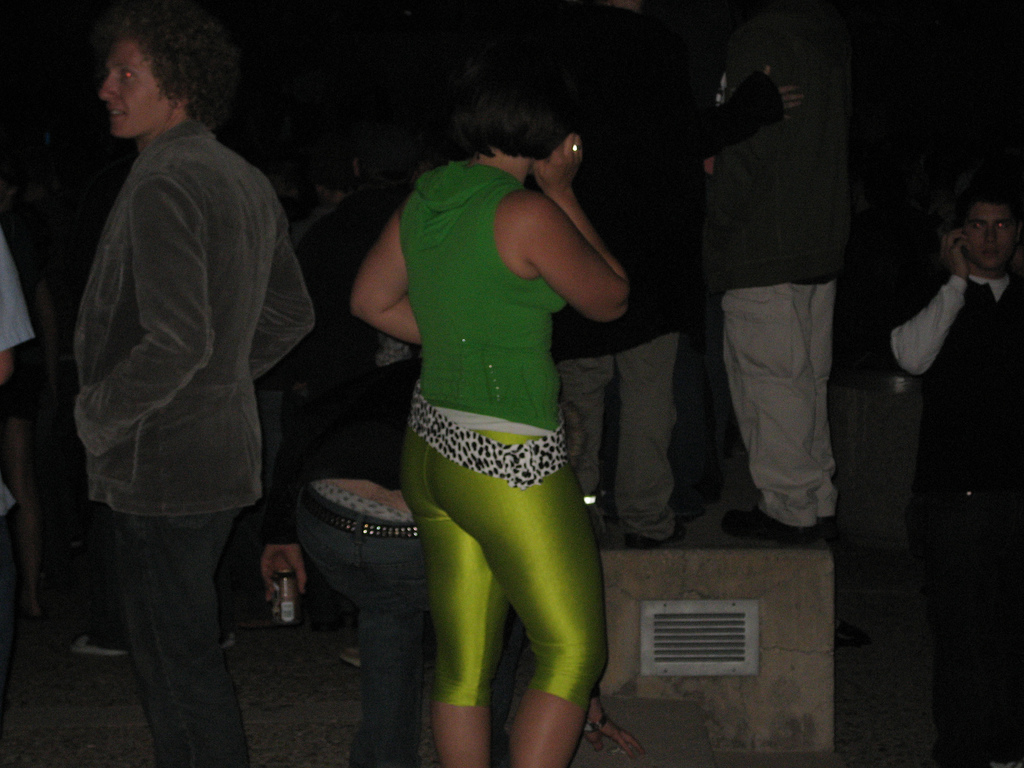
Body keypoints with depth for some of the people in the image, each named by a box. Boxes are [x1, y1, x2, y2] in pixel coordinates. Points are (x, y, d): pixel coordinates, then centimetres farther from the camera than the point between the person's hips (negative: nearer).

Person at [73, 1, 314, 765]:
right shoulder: (247, 181, 11)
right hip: (224, 452, 10)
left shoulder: (163, 186, -18)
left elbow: (178, 342, -26)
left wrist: (97, 411, -12)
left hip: (162, 465, -10)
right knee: (173, 649, 19)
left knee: (180, 655, -1)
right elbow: (291, 315, 19)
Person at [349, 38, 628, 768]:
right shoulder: (526, 214, -17)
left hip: (432, 449, 8)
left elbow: (370, 300, 19)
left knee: (464, 662, 13)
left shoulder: (426, 198, 5)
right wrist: (564, 193, 0)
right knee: (573, 652, 6)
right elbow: (612, 298, -3)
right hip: (508, 461, -8)